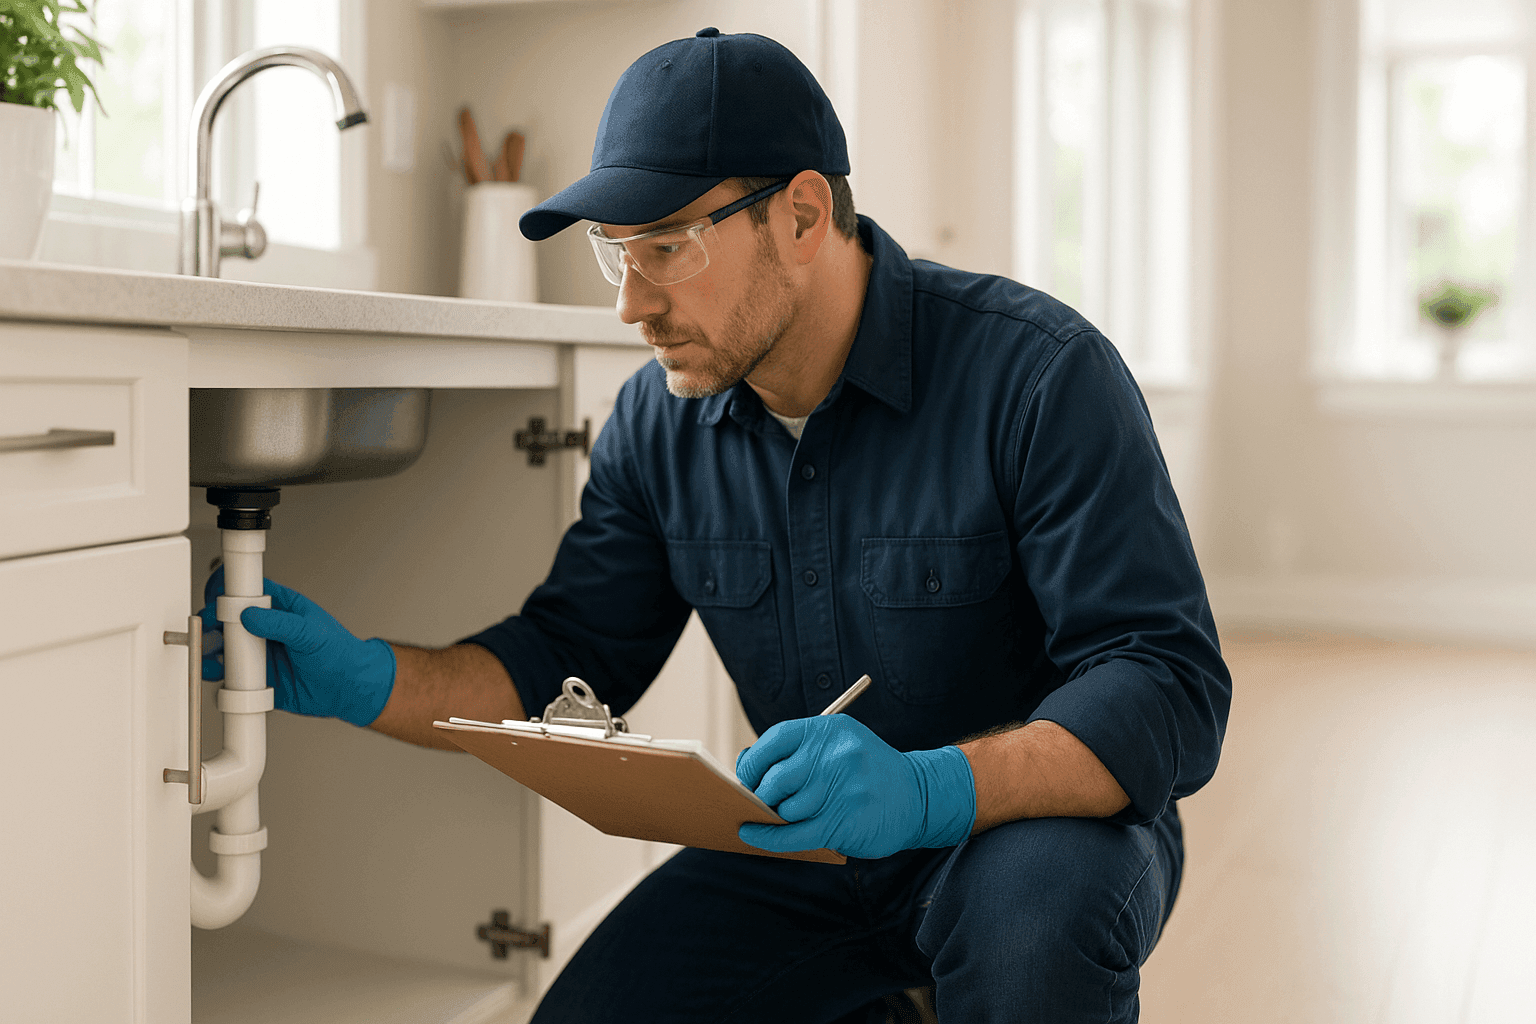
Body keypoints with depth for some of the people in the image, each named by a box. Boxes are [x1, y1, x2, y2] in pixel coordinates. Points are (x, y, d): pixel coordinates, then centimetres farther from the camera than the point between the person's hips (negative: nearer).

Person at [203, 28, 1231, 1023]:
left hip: (1049, 821, -5)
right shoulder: (661, 423, -3)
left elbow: (1170, 687, -25)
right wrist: (365, 679, -15)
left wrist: (931, 790, -42)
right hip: (803, 850, 5)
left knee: (1029, 918, -37)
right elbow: (565, 662, 3)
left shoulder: (1039, 374, -20)